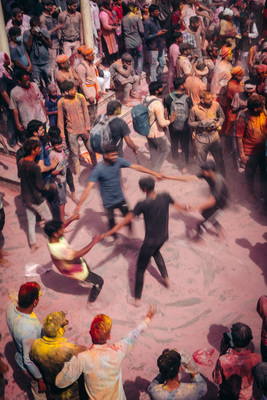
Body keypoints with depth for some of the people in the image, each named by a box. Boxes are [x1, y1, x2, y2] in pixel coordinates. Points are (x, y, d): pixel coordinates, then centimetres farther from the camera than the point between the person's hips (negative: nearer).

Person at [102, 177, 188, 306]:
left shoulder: (142, 205, -24)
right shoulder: (165, 197, -12)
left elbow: (126, 220, -22)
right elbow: (178, 206, 7)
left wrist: (108, 233, -16)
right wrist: (187, 208, 32)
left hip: (151, 240, -5)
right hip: (164, 236, 6)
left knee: (140, 269, 10)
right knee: (156, 252, 39)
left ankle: (137, 299, 20)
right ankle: (166, 278, 40)